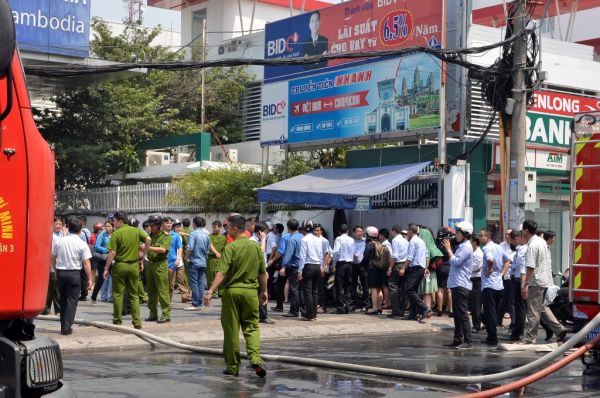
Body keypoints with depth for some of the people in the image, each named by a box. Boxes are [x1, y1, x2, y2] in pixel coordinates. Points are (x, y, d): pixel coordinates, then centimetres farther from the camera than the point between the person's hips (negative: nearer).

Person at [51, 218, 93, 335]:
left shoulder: (58, 241, 1)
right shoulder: (82, 244, -8)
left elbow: (52, 257, 7)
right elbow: (86, 263, -10)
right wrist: (89, 279, -5)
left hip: (60, 272, 3)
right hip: (74, 273, -3)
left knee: (63, 299, 17)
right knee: (72, 300, 2)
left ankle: (63, 325, 21)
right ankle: (67, 328, -1)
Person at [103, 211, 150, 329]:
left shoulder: (116, 234, -9)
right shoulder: (136, 231, 4)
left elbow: (112, 253, -13)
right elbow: (148, 239, -9)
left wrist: (106, 268, -6)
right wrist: (143, 257, 0)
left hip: (120, 265, -4)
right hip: (134, 265, 4)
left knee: (118, 294, 7)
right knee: (134, 295, 9)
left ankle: (117, 321, 11)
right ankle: (137, 322, 2)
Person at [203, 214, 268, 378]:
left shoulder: (230, 247, -9)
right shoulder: (256, 246, 4)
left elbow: (221, 272, -18)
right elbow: (263, 273, 10)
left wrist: (211, 291, -20)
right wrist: (264, 291, 22)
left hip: (232, 291, -3)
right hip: (251, 291, 3)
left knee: (231, 329, 6)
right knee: (252, 327, 11)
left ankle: (233, 367, 12)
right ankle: (255, 358, -12)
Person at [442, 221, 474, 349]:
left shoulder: (466, 247, -13)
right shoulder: (461, 246, 19)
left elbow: (456, 262, -19)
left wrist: (448, 249, -9)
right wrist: (448, 249, 12)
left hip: (461, 286, -11)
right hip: (457, 285, 11)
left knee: (462, 314, -10)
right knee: (457, 314, 13)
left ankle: (468, 341, -9)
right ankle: (458, 340, 18)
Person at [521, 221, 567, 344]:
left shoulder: (532, 246, -18)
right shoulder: (542, 241, 10)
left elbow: (530, 267, -23)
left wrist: (525, 284, -21)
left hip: (536, 283, -9)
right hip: (545, 280, 9)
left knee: (533, 313, -3)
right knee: (542, 307, 21)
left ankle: (529, 340, 3)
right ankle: (559, 330, 17)